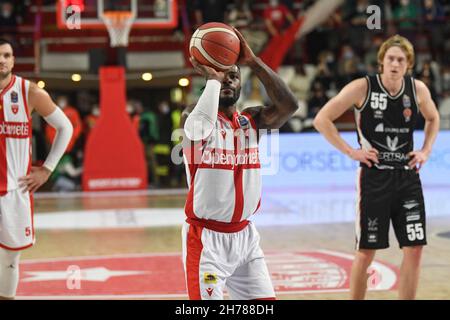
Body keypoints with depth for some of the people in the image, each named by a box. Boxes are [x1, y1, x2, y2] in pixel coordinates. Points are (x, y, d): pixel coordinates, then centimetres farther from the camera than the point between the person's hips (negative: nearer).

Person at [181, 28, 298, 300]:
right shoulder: (193, 117, -8)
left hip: (245, 235, 5)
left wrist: (253, 61, -16)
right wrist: (212, 78, -20)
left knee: (265, 299, 8)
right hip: (206, 237, -5)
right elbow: (201, 125, -33)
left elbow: (289, 105, -12)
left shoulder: (252, 120, 6)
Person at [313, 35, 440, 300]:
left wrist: (426, 151, 8)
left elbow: (433, 119, 22)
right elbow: (322, 119, -8)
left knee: (414, 249, 1)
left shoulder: (418, 89, 1)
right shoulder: (363, 88, -10)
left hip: (408, 176, 4)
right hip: (374, 177, -4)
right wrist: (351, 151, -11)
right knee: (366, 252, 2)